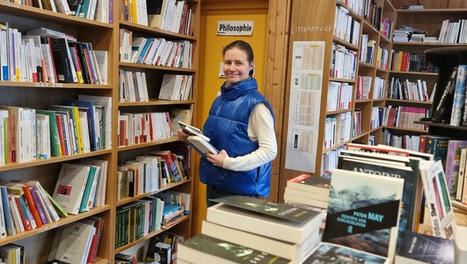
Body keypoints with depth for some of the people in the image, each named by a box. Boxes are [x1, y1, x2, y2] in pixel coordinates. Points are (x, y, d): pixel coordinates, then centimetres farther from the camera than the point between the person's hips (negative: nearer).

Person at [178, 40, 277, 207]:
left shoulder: (256, 104, -16)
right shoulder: (220, 100, 8)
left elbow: (269, 150, -19)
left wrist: (230, 162, -23)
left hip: (241, 189, -7)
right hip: (214, 184, 7)